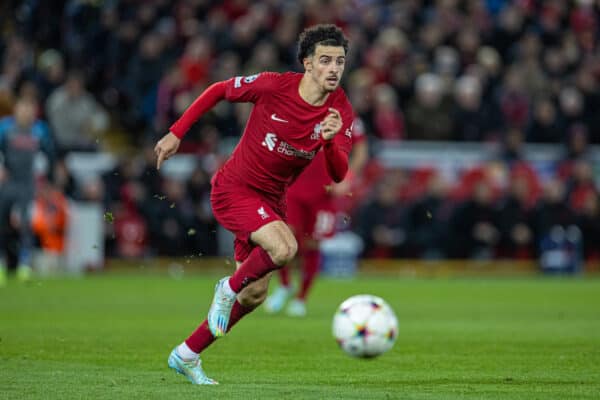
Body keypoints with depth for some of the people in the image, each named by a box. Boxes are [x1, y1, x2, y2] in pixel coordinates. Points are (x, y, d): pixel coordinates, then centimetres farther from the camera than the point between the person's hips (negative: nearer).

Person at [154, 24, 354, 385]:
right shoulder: (273, 86, -19)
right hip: (234, 189, -6)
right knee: (284, 247, -32)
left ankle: (187, 355, 25)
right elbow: (218, 91, -4)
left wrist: (331, 140, -38)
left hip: (272, 200, 6)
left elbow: (338, 174, -18)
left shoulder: (341, 113, -10)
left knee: (254, 295, 9)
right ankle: (229, 288, -2)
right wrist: (176, 133, -5)